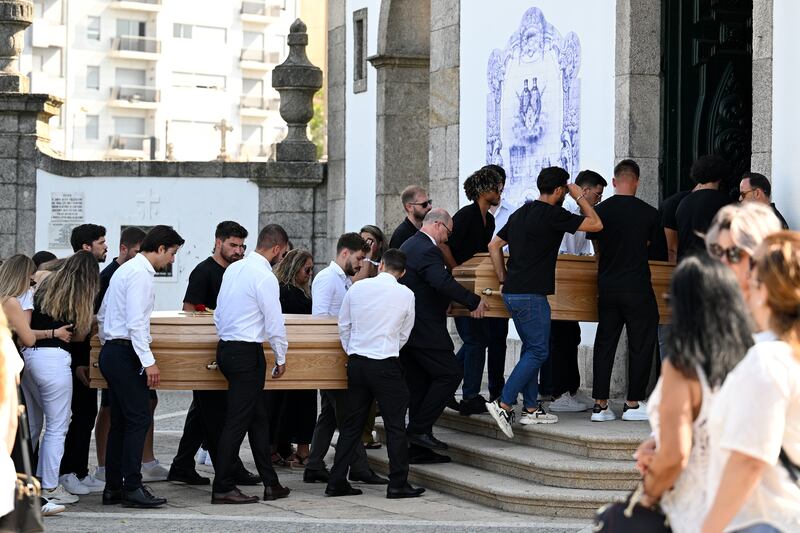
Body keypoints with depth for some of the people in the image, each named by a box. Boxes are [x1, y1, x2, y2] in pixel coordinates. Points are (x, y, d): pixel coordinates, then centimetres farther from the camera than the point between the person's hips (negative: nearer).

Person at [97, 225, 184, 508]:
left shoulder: (125, 269, 19)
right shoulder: (140, 273, -13)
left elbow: (101, 315, 25)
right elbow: (136, 322, -21)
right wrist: (149, 361, -21)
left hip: (111, 352, 11)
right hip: (125, 353, -10)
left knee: (120, 421, 11)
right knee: (139, 418, -10)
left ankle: (113, 487, 12)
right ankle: (132, 487, -11)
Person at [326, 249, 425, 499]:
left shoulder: (357, 288, 3)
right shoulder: (406, 295, -3)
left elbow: (344, 326, 9)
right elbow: (404, 334, 7)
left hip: (356, 363, 4)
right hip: (386, 364, -4)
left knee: (352, 423, 11)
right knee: (395, 424, 3)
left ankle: (337, 482, 12)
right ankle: (398, 484, 4)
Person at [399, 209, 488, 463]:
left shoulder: (408, 246, 19)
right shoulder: (427, 250, -15)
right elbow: (443, 282, -28)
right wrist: (474, 301, -21)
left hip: (407, 326, 11)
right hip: (424, 330, -10)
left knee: (419, 384, 10)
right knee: (450, 374, -8)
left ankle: (418, 449, 11)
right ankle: (420, 429, -11)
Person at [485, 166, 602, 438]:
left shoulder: (520, 214, 15)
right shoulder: (553, 215, -11)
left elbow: (494, 245, 19)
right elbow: (596, 224, -6)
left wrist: (503, 278, 19)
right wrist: (581, 197, 7)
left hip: (512, 292, 9)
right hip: (531, 295, -9)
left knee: (531, 348, 15)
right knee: (538, 351, -5)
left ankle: (531, 409, 15)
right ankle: (504, 404, -14)